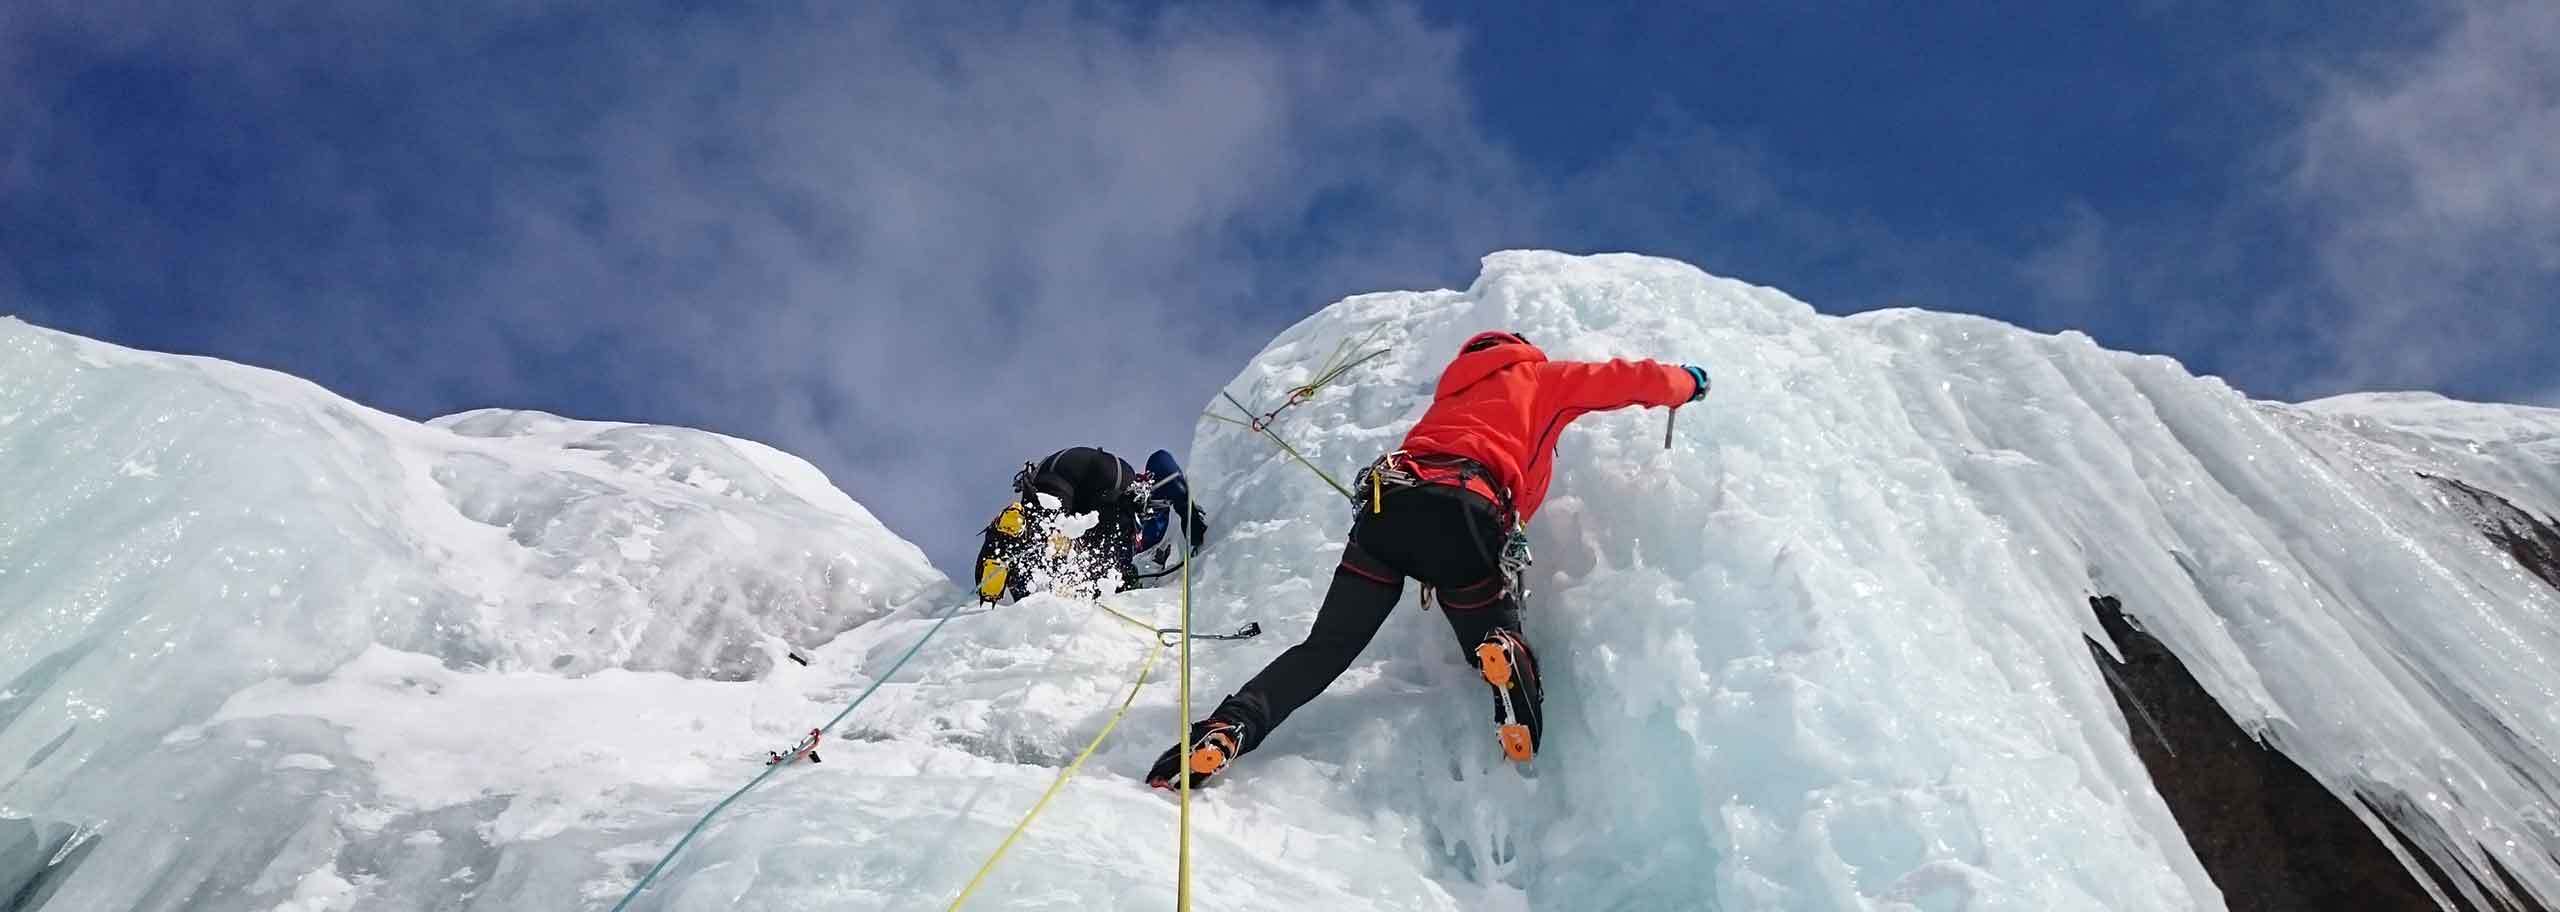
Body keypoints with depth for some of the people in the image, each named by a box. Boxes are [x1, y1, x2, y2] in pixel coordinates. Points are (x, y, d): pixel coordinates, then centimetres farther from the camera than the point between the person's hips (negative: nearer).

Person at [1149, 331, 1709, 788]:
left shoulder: (1453, 389, 40)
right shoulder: (1541, 376, 26)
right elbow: (1627, 380, 27)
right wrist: (1687, 383, 45)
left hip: (1386, 501, 4)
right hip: (1463, 513, -4)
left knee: (1326, 649, 5)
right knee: (1499, 647, 10)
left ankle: (1224, 734, -15)